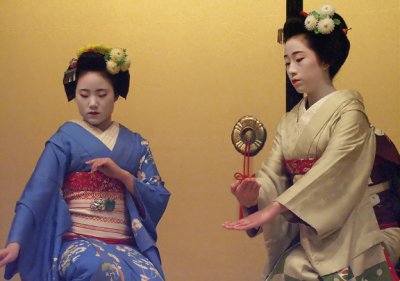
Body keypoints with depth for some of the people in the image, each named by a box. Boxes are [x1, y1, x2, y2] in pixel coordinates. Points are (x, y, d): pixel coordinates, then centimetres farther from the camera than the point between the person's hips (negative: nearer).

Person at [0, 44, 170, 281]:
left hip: (126, 246, 4)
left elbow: (158, 199, 9)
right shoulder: (64, 140, 4)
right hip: (78, 243, -3)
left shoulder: (136, 144, 14)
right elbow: (37, 193, -8)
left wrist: (122, 174, -8)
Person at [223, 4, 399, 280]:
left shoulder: (348, 110, -6)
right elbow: (273, 175, 1)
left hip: (341, 240, -5)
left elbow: (330, 174, -19)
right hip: (298, 239, 5)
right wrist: (253, 196, -22)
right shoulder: (289, 122, 12)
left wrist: (273, 208, -28)